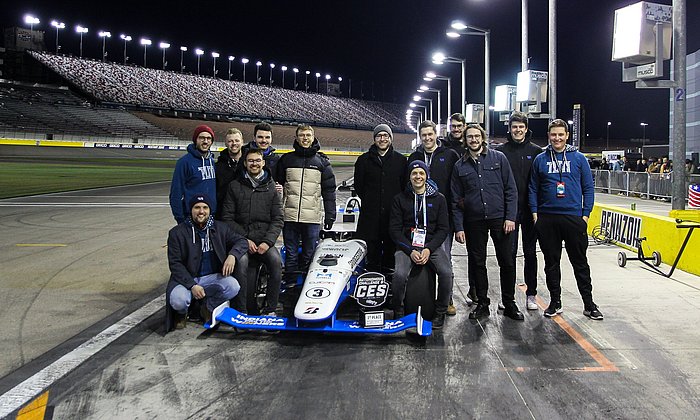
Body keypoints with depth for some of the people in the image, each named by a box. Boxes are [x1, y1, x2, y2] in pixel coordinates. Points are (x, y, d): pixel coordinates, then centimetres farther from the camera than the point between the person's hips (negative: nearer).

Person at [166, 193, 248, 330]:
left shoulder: (220, 228, 6)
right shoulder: (177, 233, -3)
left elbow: (241, 241, 9)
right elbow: (175, 264, -7)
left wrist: (232, 255, -15)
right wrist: (192, 285, -20)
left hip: (212, 277, 2)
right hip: (186, 278, -2)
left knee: (233, 286, -26)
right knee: (178, 301, -33)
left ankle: (208, 308, 4)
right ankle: (182, 313, 8)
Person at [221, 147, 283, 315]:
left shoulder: (271, 187, 10)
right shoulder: (235, 186, 9)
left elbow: (278, 219, 5)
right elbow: (228, 218, 4)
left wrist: (267, 241, -10)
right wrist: (245, 240, -7)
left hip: (265, 240, 1)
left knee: (276, 260, -29)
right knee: (241, 261, -32)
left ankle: (270, 309, -16)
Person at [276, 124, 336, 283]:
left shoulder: (322, 161, 8)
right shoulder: (286, 159, 9)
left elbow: (329, 190, 7)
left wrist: (330, 214, 1)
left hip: (312, 218, -1)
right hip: (290, 216, 1)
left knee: (309, 255, 4)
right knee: (291, 255, 6)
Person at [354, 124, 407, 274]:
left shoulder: (401, 160, 8)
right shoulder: (364, 160, 8)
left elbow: (405, 185, 10)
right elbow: (358, 184, 11)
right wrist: (369, 201, 6)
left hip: (393, 213, 0)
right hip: (370, 214, 0)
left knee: (391, 247, 3)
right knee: (371, 249, 1)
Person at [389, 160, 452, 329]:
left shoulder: (438, 199, 8)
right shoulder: (400, 199, 6)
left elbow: (443, 228, 5)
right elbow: (394, 229, 2)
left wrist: (429, 249, -11)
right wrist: (410, 250, -11)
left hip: (432, 245, 1)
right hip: (407, 245, -1)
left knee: (446, 272, -26)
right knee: (400, 274, -29)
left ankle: (440, 313, -3)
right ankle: (398, 313, -4)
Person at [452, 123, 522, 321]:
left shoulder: (498, 158, 2)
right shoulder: (460, 166, 7)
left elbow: (511, 189, 0)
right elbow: (456, 200, 7)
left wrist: (510, 217, -8)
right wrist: (459, 227, 0)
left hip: (500, 218, -1)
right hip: (474, 221, 2)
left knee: (507, 262, 3)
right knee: (477, 263, 8)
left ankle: (509, 304, 17)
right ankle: (482, 303, 21)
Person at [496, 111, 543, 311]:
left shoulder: (536, 151, 4)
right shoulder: (501, 151, 1)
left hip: (530, 210, 1)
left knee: (530, 253, 9)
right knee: (509, 252, 3)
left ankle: (531, 294, 18)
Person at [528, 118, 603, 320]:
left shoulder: (578, 158, 4)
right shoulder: (540, 159, 7)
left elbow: (588, 188, 5)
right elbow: (533, 189, 9)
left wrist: (585, 214, -2)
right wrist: (535, 213, 0)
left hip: (574, 218, -1)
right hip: (547, 219, 1)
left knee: (580, 262, 6)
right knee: (551, 262, 9)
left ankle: (589, 304, 17)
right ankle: (555, 302, 21)